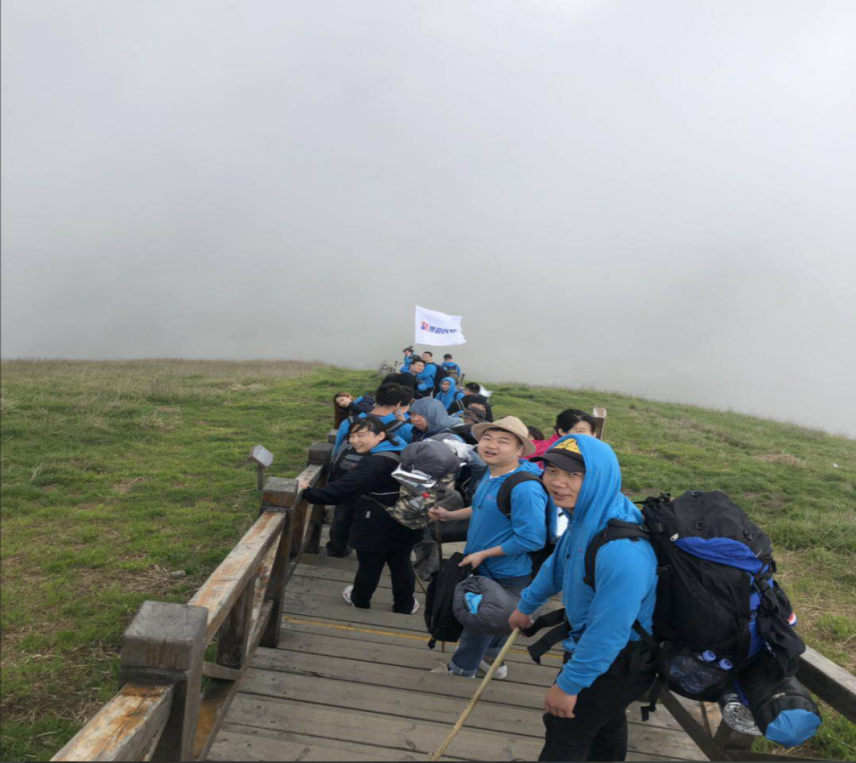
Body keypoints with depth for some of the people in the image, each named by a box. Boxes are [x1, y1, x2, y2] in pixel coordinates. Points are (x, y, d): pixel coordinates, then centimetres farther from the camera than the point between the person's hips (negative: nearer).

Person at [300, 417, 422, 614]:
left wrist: (308, 493, -32)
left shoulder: (374, 463, -29)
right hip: (405, 524, 8)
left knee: (369, 566, 15)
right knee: (401, 564, 20)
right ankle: (405, 605, 35)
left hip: (376, 529, -7)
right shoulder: (402, 452, 1)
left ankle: (360, 601, 38)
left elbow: (342, 489, -35)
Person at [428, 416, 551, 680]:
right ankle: (492, 660, 53)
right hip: (485, 568, 7)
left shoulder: (525, 489, -33)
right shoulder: (492, 474, -3)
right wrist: (449, 515, 10)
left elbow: (531, 539, -33)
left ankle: (461, 668, 41)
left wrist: (482, 554, -25)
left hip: (505, 576, -7)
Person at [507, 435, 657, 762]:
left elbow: (608, 632, -33)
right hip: (589, 642, 8)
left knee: (564, 734, 8)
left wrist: (568, 685, -21)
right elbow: (558, 564, 9)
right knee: (605, 721, 31)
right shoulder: (587, 514, -9)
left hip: (618, 660, -8)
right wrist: (526, 605, 22)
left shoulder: (621, 549, -39)